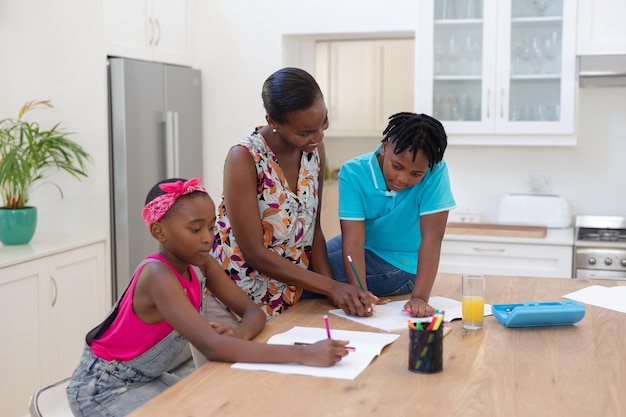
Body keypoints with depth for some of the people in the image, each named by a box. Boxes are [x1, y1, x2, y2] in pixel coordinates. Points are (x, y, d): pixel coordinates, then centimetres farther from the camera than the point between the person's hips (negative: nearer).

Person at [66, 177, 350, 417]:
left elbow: (254, 312, -5)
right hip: (103, 389, -7)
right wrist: (303, 354, -46)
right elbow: (212, 347, -42)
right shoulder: (158, 275, -31)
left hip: (148, 379, 7)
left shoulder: (201, 264, -7)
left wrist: (239, 335, -30)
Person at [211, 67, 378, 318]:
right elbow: (255, 253, -19)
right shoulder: (244, 158, -20)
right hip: (238, 303, -5)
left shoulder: (314, 148, -2)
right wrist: (331, 287, -19)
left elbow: (313, 229, 5)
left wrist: (334, 293, -8)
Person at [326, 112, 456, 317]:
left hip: (401, 264, -3)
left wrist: (420, 297, -35)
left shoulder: (435, 172, -24)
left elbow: (431, 238, -27)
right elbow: (353, 240, -26)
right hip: (364, 249, 3)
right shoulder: (353, 173, -20)